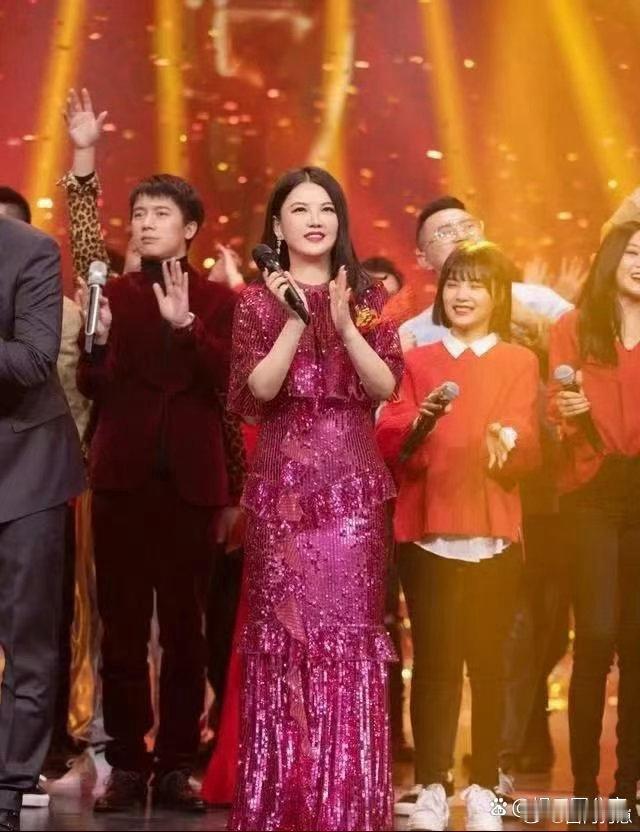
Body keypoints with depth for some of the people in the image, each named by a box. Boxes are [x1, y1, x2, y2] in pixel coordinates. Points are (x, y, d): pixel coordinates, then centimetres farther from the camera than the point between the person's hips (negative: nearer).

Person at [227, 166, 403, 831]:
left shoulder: (368, 297, 8)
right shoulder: (258, 301, 5)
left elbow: (387, 386, -2)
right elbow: (254, 394, -7)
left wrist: (344, 325, -15)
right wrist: (296, 322, -15)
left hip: (354, 483, 1)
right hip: (284, 483, -1)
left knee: (351, 632, -3)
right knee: (284, 630, -1)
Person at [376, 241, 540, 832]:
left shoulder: (519, 363, 9)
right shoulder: (418, 360, 12)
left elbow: (529, 448, -5)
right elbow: (385, 438, -1)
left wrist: (507, 441, -28)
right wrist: (416, 423, -23)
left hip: (493, 533, 0)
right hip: (427, 529, 0)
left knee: (488, 663, 1)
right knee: (433, 662, -3)